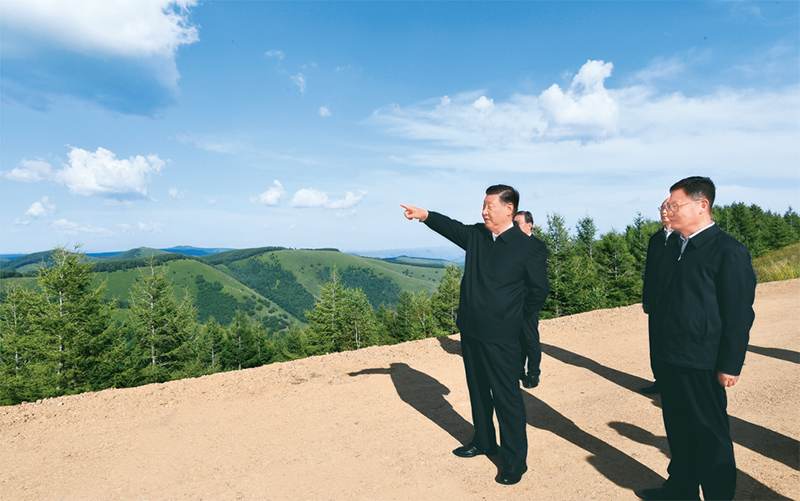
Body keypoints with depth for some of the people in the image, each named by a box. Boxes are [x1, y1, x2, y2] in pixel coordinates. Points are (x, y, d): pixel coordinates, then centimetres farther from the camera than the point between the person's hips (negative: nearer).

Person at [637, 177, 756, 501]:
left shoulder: (728, 251, -13)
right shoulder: (674, 245, 8)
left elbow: (739, 314, -14)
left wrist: (730, 365, -13)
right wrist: (660, 349, 13)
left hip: (700, 364, -7)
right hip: (669, 359, 7)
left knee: (710, 436, 9)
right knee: (679, 431, 20)